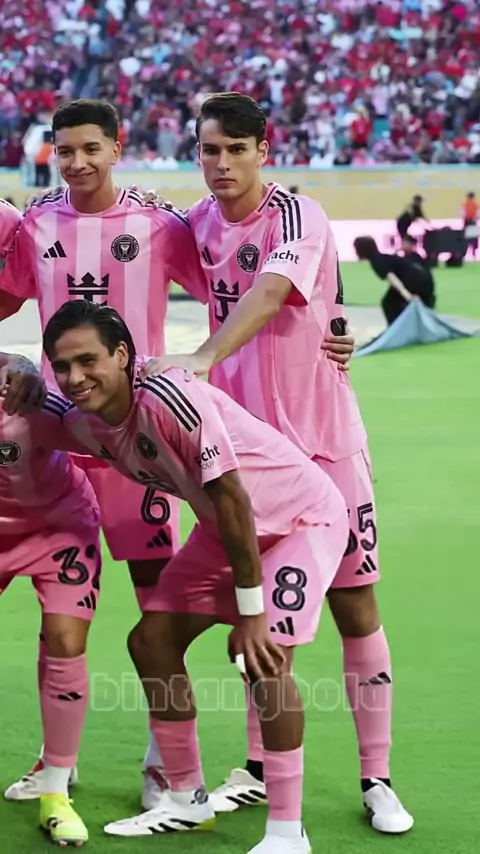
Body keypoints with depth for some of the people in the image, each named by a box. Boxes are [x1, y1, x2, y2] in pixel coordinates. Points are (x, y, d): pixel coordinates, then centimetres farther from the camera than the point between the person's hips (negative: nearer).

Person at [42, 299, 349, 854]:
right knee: (151, 640, 4)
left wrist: (250, 612, -27)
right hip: (224, 526, 8)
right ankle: (187, 801, 20)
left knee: (264, 659, -21)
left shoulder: (170, 398, -33)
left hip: (302, 515, -8)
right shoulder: (82, 424, -11)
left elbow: (232, 500, -31)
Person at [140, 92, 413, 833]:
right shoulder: (199, 223, 2)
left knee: (355, 607, 1)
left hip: (325, 441, -5)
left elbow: (268, 293, -36)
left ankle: (377, 780, 10)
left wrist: (203, 358, -49)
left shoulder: (298, 217, -16)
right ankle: (257, 770, 21)